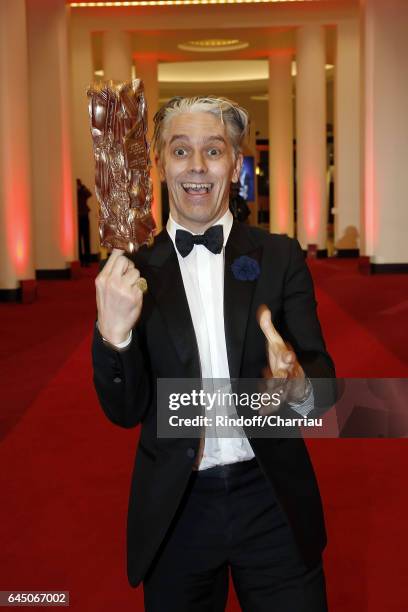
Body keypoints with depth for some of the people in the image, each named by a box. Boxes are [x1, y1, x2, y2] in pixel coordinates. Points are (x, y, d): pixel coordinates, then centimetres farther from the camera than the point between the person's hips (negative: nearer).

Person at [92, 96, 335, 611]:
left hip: (273, 503, 0)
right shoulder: (133, 272, -3)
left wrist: (298, 385, -27)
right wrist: (113, 332, -24)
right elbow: (125, 410, -4)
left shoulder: (280, 256, -2)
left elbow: (322, 373, -3)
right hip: (174, 510, 1)